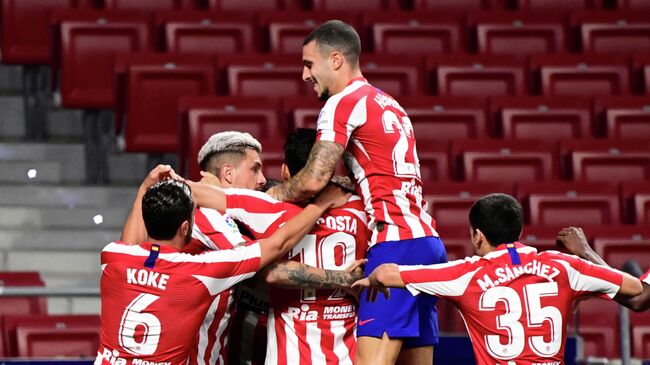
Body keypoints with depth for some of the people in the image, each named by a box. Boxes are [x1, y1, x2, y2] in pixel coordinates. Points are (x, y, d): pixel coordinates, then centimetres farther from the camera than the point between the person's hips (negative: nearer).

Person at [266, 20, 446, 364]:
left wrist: (269, 195, 4)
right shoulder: (389, 105, 24)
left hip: (395, 243, -9)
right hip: (427, 242, 9)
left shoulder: (344, 103, -4)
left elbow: (313, 180, -13)